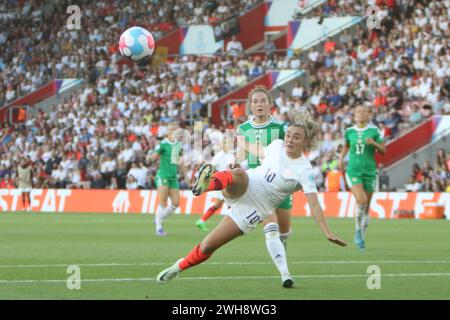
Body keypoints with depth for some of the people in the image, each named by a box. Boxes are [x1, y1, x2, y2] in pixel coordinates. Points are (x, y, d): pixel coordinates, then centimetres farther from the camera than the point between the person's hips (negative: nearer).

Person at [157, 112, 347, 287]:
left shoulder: (304, 171, -14)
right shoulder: (277, 145, 2)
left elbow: (314, 204, -21)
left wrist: (328, 233, -32)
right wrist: (240, 141, 40)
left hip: (254, 209, -3)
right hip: (241, 190, 3)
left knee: (207, 247, -6)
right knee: (239, 174, -37)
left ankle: (179, 268, 18)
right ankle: (205, 185, -65)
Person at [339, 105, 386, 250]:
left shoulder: (374, 130, 0)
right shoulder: (349, 131, 5)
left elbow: (383, 151, 1)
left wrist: (374, 143, -17)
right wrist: (341, 158, 9)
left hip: (369, 171, 1)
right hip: (353, 171, 0)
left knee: (366, 207, 5)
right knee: (361, 201, -21)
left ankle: (361, 238, 20)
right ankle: (358, 230, 0)